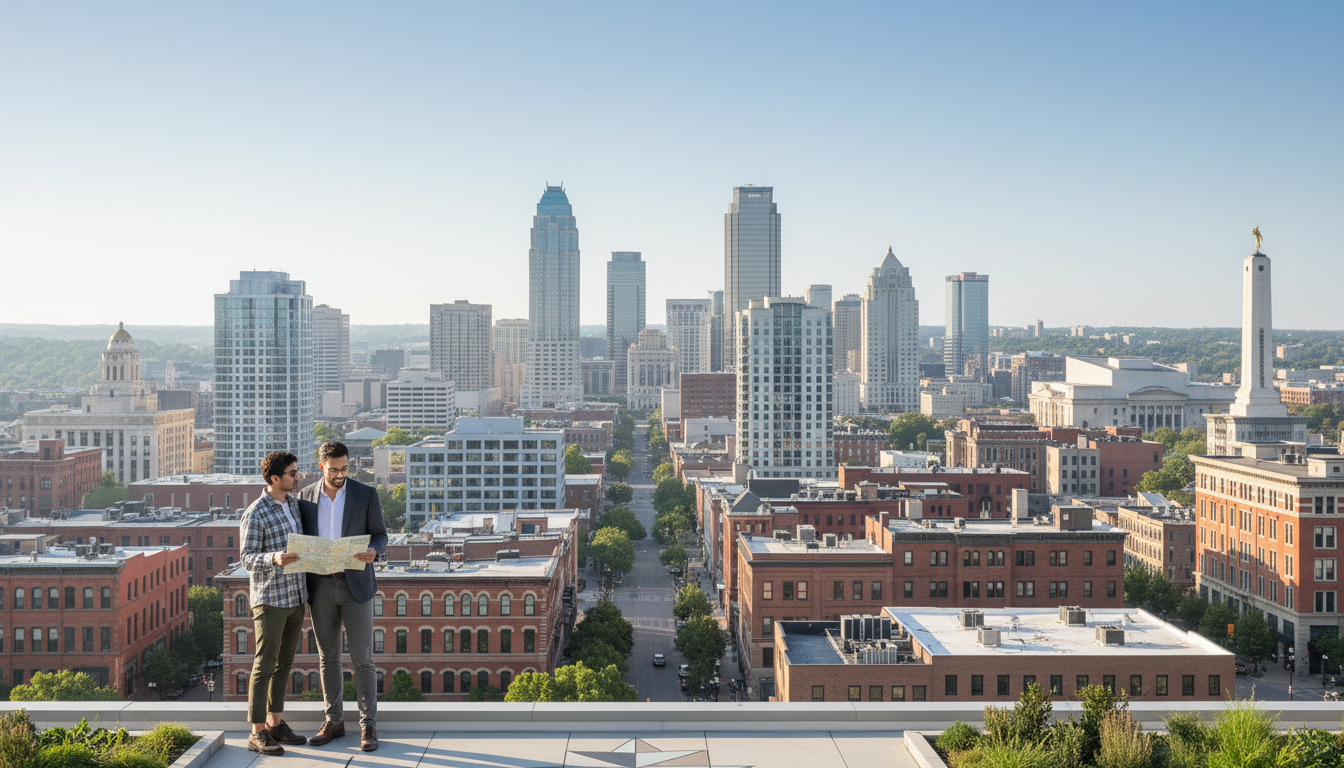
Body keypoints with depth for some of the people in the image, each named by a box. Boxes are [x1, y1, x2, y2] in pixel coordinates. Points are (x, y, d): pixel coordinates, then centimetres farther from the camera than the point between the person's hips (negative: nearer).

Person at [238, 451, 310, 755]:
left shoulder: (293, 503, 9)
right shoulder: (255, 514, -14)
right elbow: (247, 558, -16)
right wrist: (275, 559, -37)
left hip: (295, 596, 7)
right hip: (269, 600, -7)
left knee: (284, 663, 13)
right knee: (264, 666, -2)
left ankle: (274, 723, 24)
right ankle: (257, 733, 5)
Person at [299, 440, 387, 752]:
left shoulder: (366, 494, -3)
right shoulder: (305, 497, 4)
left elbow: (380, 535, 0)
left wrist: (373, 550, -23)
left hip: (355, 584, -2)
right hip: (320, 586, 3)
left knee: (362, 658, -1)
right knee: (328, 658, 11)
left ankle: (368, 725, 7)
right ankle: (334, 721, 23)